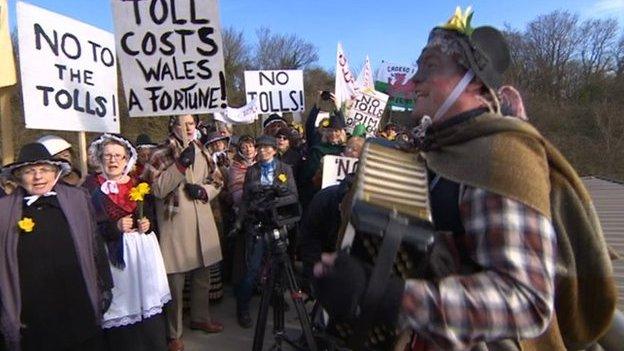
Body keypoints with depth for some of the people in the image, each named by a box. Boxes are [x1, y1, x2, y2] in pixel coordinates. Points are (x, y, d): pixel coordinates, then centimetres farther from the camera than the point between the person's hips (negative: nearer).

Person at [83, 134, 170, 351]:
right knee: (121, 310, -2)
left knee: (147, 305, 5)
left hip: (142, 252, 4)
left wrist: (147, 225, -3)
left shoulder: (138, 185, 11)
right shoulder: (91, 187, -1)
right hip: (114, 256, -3)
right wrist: (115, 227, -18)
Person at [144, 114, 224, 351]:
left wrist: (203, 190, -6)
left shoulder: (203, 153, 12)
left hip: (202, 223, 5)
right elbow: (158, 189, -16)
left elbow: (217, 181, 14)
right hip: (175, 226, -5)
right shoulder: (161, 156, -3)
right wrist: (181, 164, -22)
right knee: (175, 281, 0)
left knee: (202, 276, 18)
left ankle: (200, 318, 38)